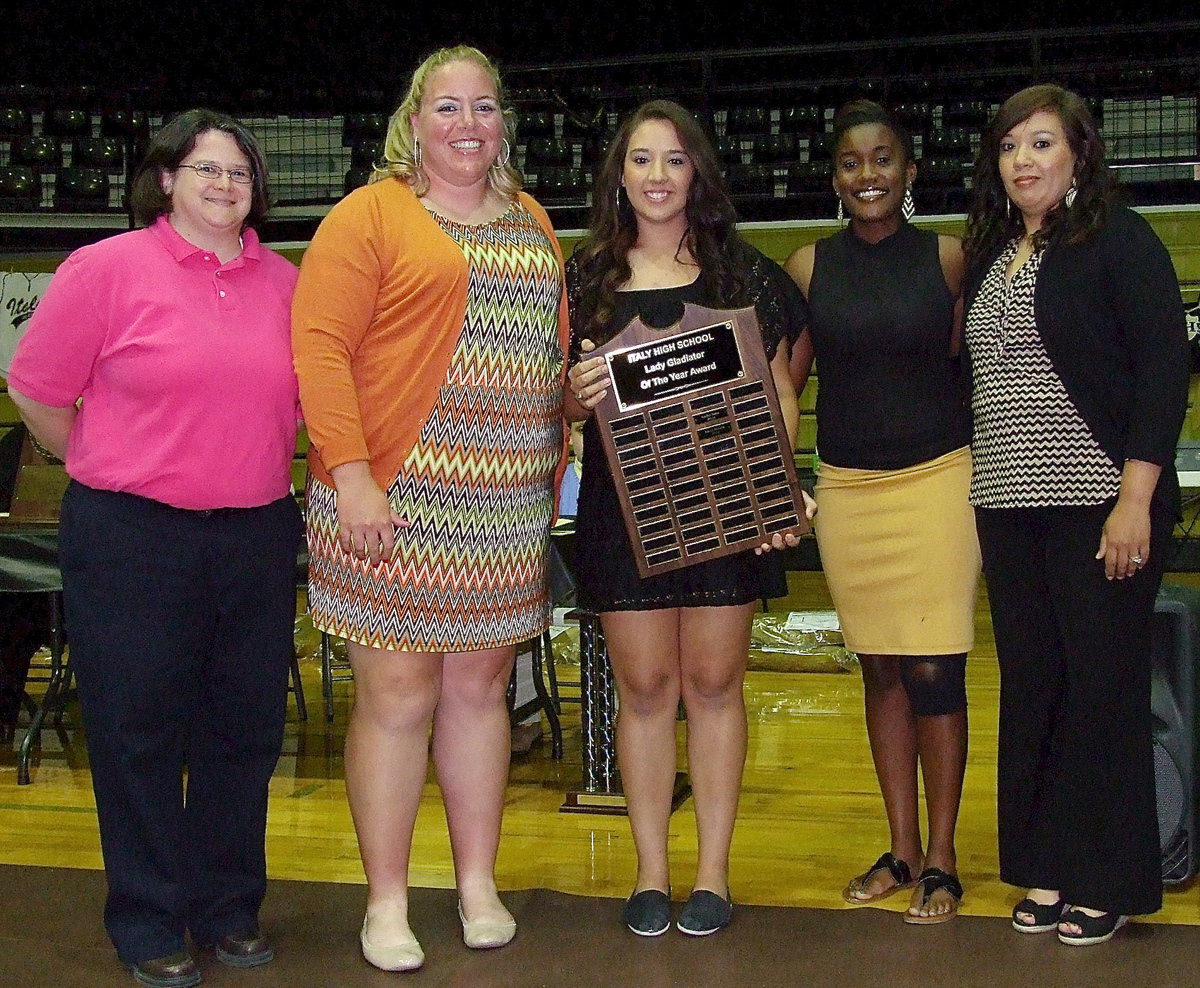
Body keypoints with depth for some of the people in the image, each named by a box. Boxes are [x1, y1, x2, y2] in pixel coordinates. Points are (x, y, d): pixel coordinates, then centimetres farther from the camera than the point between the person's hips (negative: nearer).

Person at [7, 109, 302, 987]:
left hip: (258, 538, 4)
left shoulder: (283, 282, 7)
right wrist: (103, 469, 5)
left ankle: (229, 908, 28)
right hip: (132, 542, -4)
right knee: (140, 734, 5)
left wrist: (246, 467, 13)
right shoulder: (108, 268, -5)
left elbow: (304, 397, 18)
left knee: (245, 731, 12)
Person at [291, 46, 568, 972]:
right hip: (397, 497, -5)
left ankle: (479, 881, 25)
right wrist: (349, 473, -17)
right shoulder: (372, 214, -1)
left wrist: (555, 473, 12)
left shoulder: (531, 222, 17)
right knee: (398, 694, 0)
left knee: (481, 686, 12)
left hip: (509, 506, 5)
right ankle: (387, 902, 14)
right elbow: (319, 346, -9)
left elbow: (559, 350, 20)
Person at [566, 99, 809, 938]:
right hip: (624, 502, 1)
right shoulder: (587, 276, 8)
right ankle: (652, 871, 16)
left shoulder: (743, 271, 6)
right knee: (644, 686, 4)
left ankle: (714, 870, 15)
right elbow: (565, 399, 11)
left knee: (714, 680, 4)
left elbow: (778, 389, 7)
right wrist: (578, 393, -13)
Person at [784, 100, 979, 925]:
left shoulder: (948, 258, 0)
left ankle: (941, 858, 9)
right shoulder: (810, 267, 4)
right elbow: (780, 380, 6)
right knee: (880, 669, 10)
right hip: (847, 488, 3)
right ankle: (902, 849, 21)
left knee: (935, 670, -4)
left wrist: (991, 480, -1)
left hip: (937, 481, -2)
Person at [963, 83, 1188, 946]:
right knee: (1030, 688, 9)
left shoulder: (1118, 239, -5)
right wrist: (982, 499, 12)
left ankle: (1108, 881, 12)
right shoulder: (990, 254, 14)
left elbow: (1165, 367, -11)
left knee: (1103, 688, 0)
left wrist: (1135, 499, -17)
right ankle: (1047, 870, 19)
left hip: (1098, 504, -6)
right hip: (1009, 507, 6)